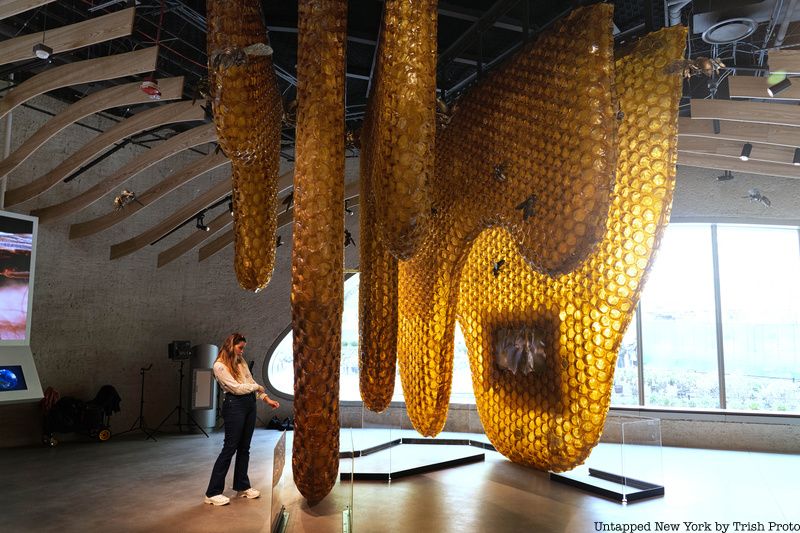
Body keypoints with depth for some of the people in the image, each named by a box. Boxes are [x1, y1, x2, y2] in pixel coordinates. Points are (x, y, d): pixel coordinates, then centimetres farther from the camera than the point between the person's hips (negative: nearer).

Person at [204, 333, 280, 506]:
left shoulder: (241, 362, 14)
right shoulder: (220, 365, -9)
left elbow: (251, 382, 15)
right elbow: (236, 388, -14)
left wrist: (267, 399, 8)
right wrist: (257, 387, -2)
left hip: (250, 404, 7)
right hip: (234, 405, -7)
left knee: (244, 447, 13)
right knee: (230, 448, -4)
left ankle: (242, 487, 24)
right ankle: (213, 493, 5)